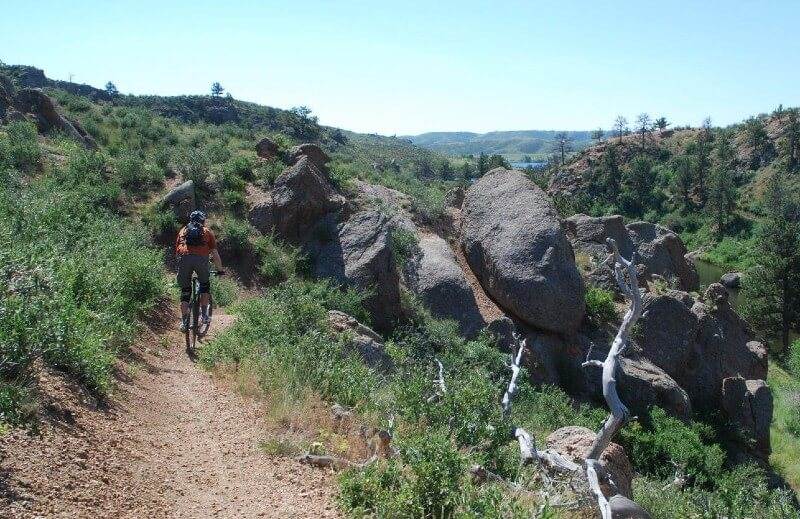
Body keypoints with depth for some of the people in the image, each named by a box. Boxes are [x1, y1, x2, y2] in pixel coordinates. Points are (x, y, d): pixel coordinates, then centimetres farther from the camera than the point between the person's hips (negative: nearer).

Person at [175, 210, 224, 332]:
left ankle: (184, 321, 10)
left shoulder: (183, 231, 29)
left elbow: (177, 252, 31)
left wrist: (180, 265, 46)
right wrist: (220, 270, 31)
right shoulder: (207, 232, 24)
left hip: (184, 258, 1)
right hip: (201, 258, -1)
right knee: (205, 285, 24)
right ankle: (204, 315, 17)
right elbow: (215, 254, 21)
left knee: (185, 291, 14)